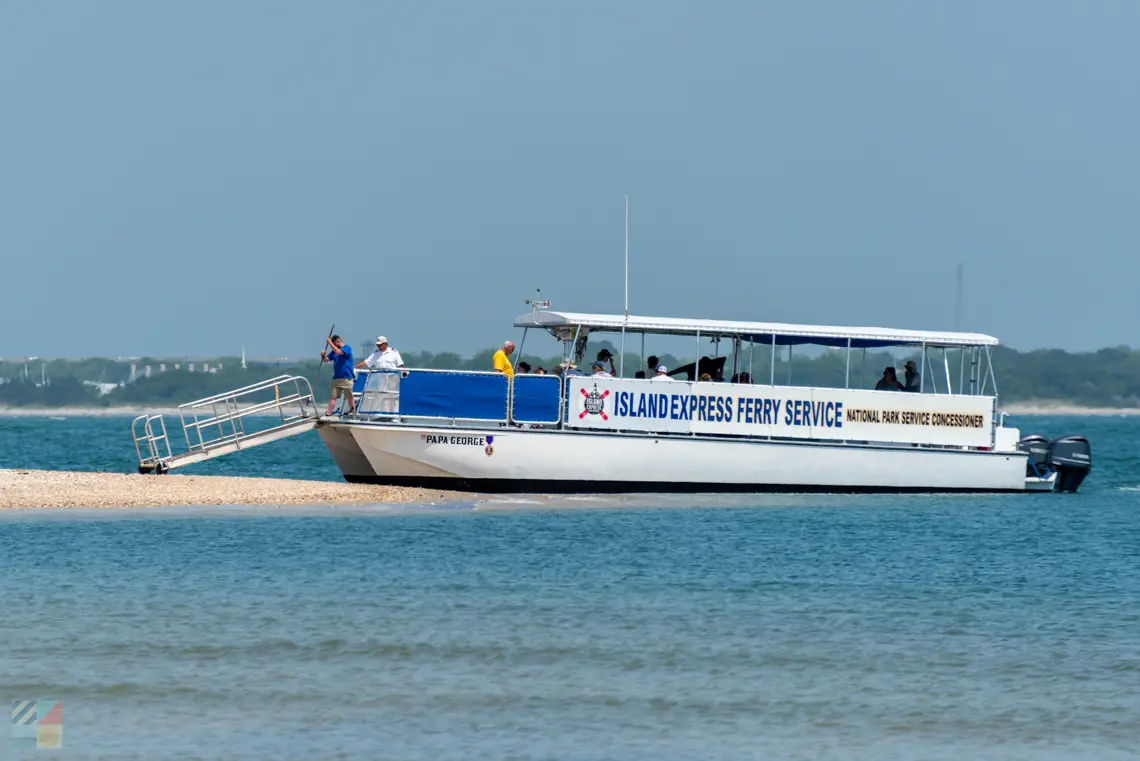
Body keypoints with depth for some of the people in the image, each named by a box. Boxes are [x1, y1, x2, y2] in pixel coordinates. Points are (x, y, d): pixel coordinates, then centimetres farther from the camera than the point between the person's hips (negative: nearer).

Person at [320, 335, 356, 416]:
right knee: (332, 396, -1)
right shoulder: (334, 350, 16)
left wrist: (330, 343, -15)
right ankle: (328, 413, -4)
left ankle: (352, 411, 10)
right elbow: (326, 359, 16)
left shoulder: (347, 348, -5)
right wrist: (323, 356, -6)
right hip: (336, 378, 6)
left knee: (349, 397, 0)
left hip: (347, 378, -6)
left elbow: (338, 351, -23)